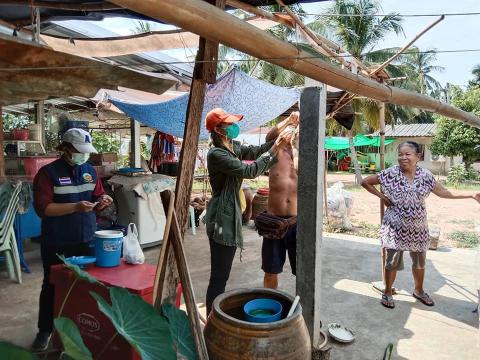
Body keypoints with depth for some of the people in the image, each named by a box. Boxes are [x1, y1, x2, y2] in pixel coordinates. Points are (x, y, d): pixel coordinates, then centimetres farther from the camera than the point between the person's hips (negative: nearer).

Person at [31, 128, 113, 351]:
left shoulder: (89, 170, 5)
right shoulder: (48, 173, -12)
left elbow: (96, 197, 12)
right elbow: (42, 208, -19)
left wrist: (102, 200, -11)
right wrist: (75, 207, -28)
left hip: (86, 240, 5)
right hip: (57, 244, -4)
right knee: (52, 286, 10)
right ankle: (45, 330, 28)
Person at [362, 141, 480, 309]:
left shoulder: (425, 175, -2)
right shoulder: (391, 173, -12)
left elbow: (442, 192, 6)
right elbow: (365, 182, -7)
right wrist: (381, 196, -9)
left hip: (418, 227, 4)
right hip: (396, 227, -4)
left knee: (420, 261, 19)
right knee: (392, 261, 3)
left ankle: (419, 291, 42)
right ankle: (387, 293, 23)